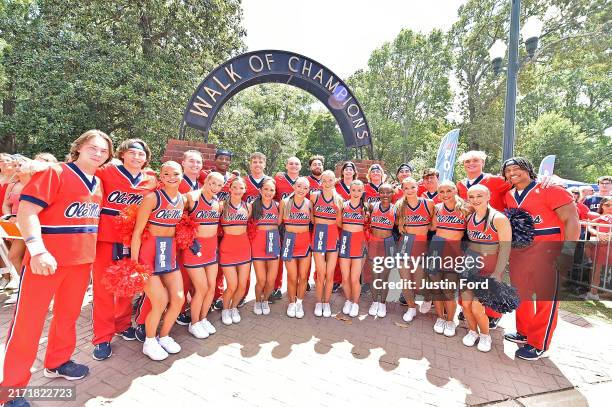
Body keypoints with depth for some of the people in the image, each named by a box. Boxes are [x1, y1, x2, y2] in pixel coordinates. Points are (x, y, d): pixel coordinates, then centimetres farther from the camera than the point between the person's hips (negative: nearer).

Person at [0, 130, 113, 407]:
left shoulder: (97, 184, 10)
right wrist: (38, 251, -25)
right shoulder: (54, 173, -9)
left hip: (82, 260, 6)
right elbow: (26, 211, -16)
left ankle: (57, 363, 37)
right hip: (47, 259, -6)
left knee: (68, 315, 18)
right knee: (28, 321, 4)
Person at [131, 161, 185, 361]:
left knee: (179, 298, 4)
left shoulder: (182, 199, 4)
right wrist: (134, 262, -14)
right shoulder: (152, 197, -15)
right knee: (161, 302, -6)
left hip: (170, 251, 6)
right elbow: (137, 231, -14)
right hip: (149, 252, -6)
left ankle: (164, 336, 29)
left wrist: (175, 249, 11)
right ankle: (149, 342, 22)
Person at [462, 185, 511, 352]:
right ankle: (473, 331, 31)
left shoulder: (499, 219, -15)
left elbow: (505, 248, -14)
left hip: (489, 269, -5)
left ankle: (485, 335, 23)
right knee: (465, 303, 4)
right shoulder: (469, 218, 3)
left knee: (477, 307, -7)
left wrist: (496, 274, -17)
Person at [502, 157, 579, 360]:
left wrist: (568, 251, -21)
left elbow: (571, 220, -13)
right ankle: (524, 333, 33)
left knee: (546, 298, 3)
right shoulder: (509, 195, 9)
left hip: (548, 251, -6)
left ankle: (538, 345, 16)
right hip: (518, 251, 6)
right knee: (520, 294, 15)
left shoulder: (550, 189, -9)